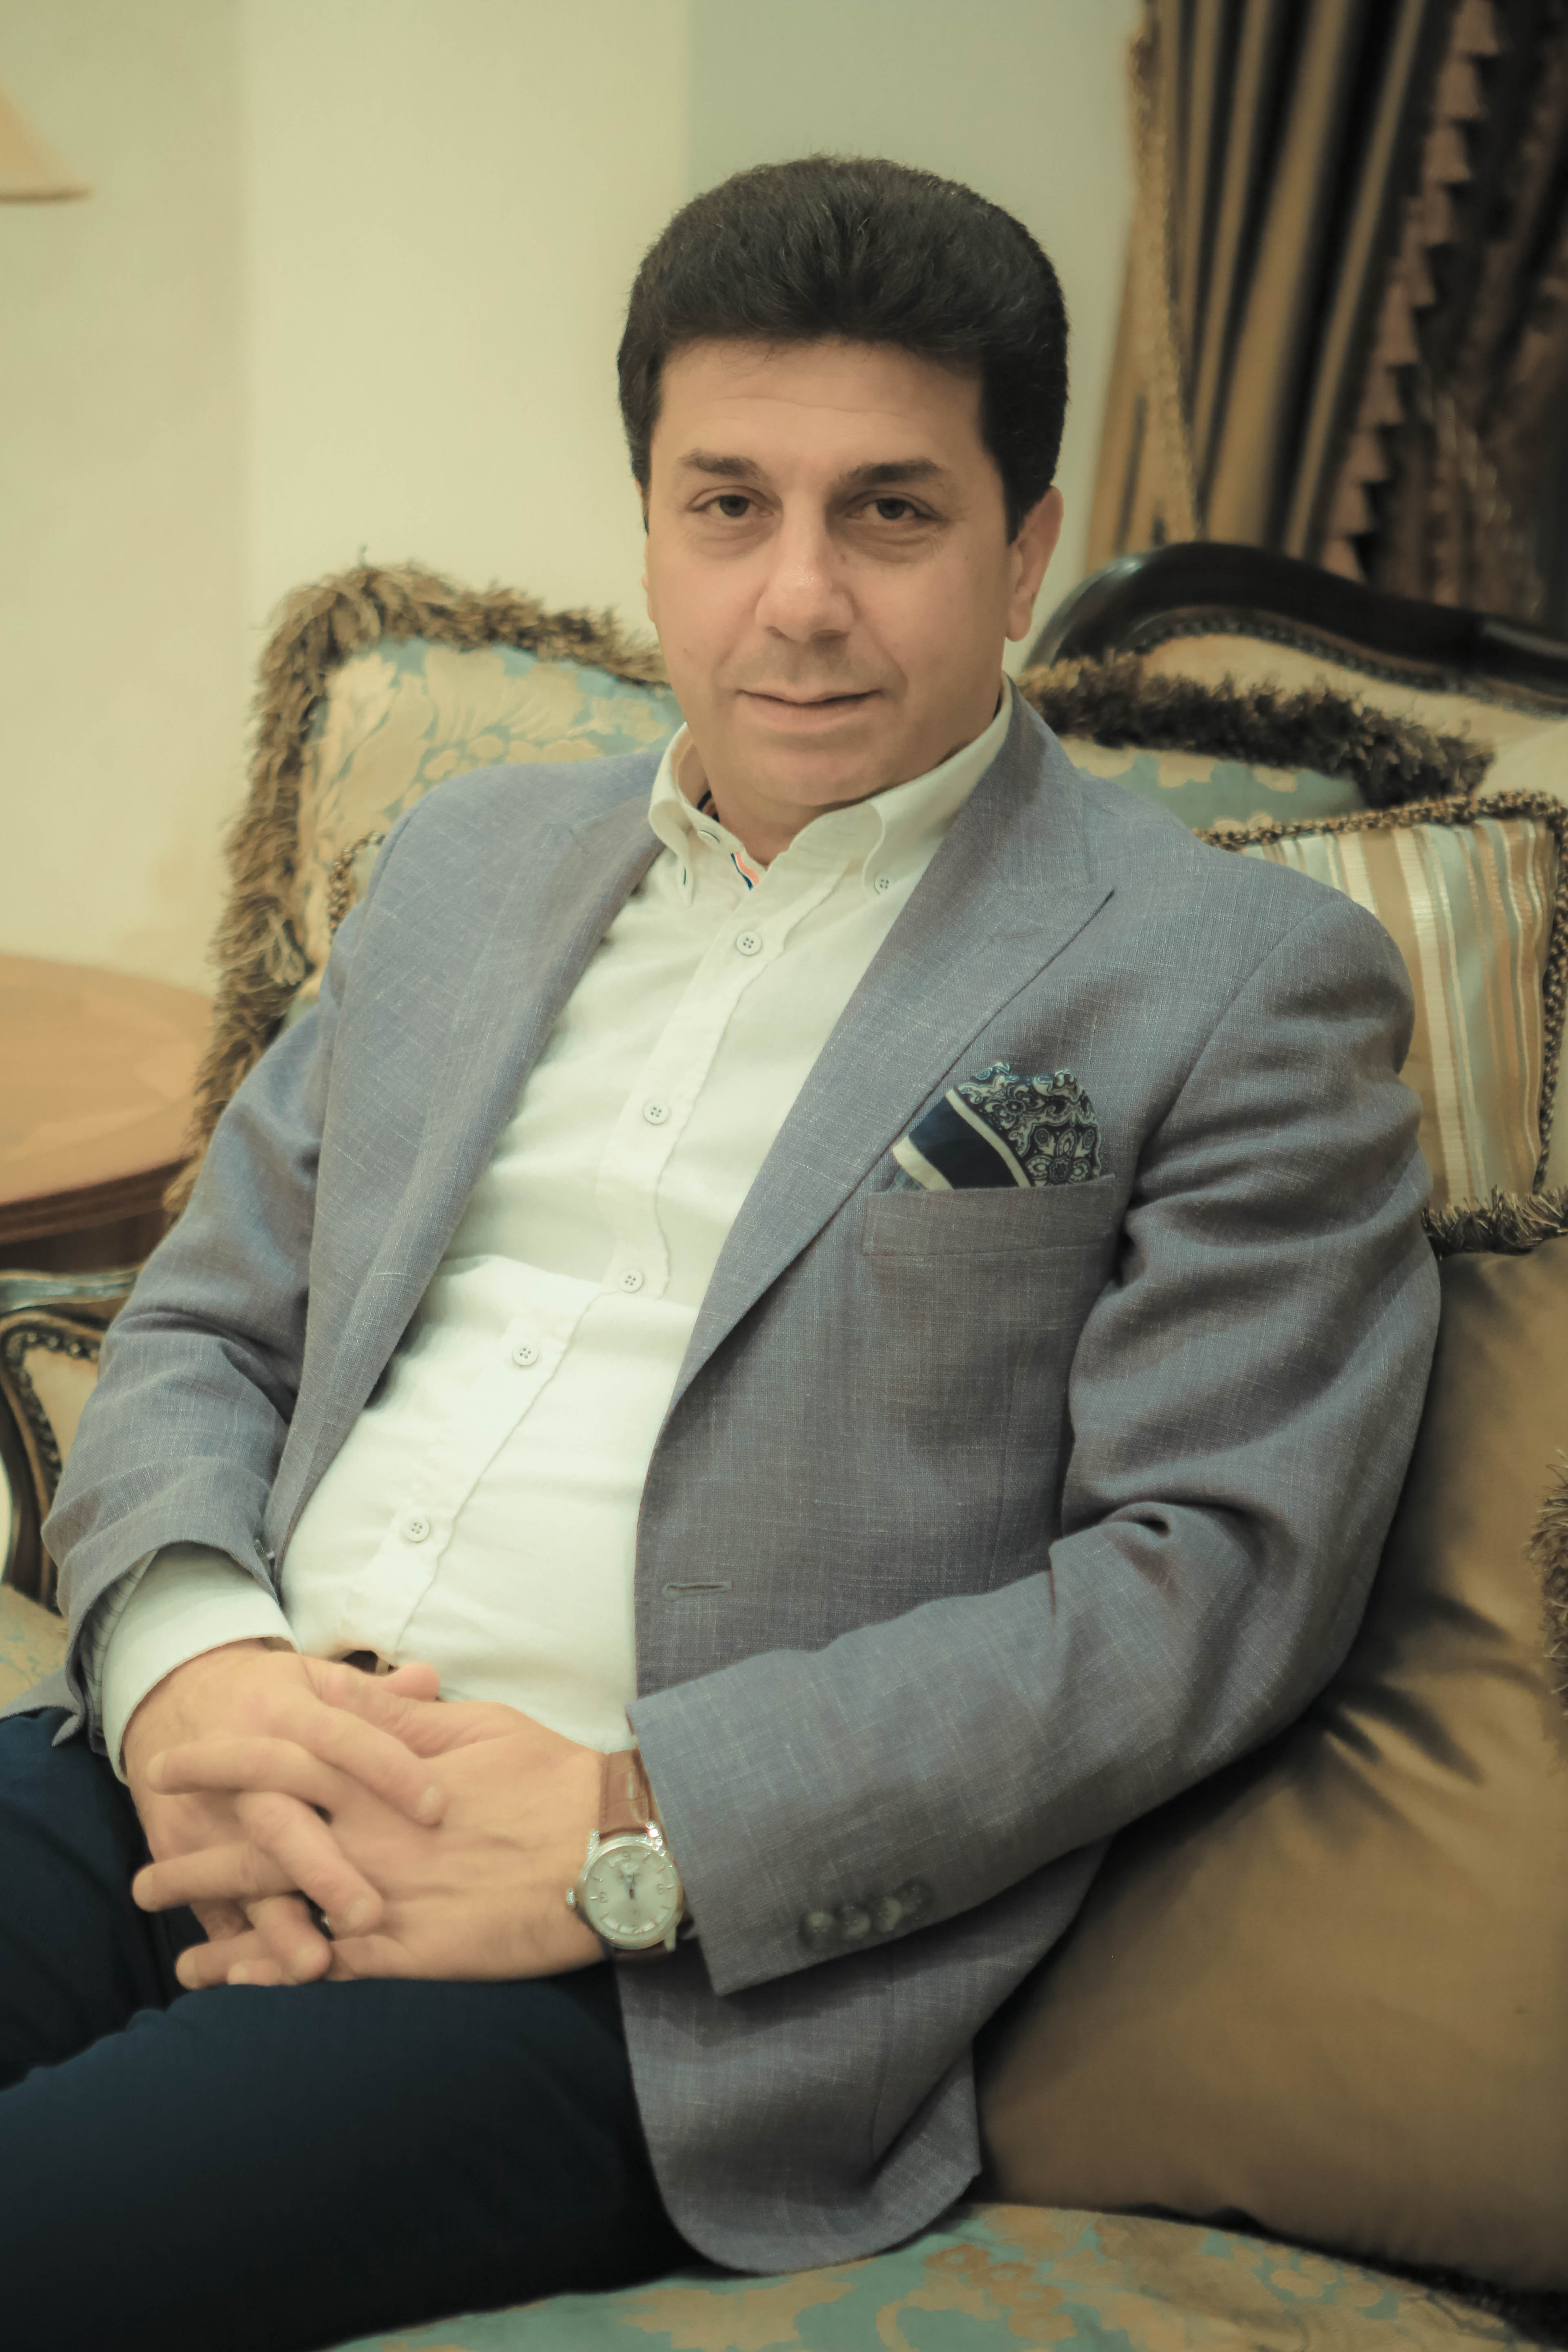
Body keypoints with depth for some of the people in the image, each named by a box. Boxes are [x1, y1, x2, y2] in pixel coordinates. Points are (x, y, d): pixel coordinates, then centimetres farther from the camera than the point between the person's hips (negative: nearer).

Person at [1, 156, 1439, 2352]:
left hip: (660, 1963, -5)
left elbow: (1215, 1573, -7)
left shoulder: (1241, 985, 1)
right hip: (201, 1782, 6)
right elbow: (203, 1328, 18)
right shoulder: (467, 861, 19)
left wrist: (628, 1831, -15)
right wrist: (186, 1660, -5)